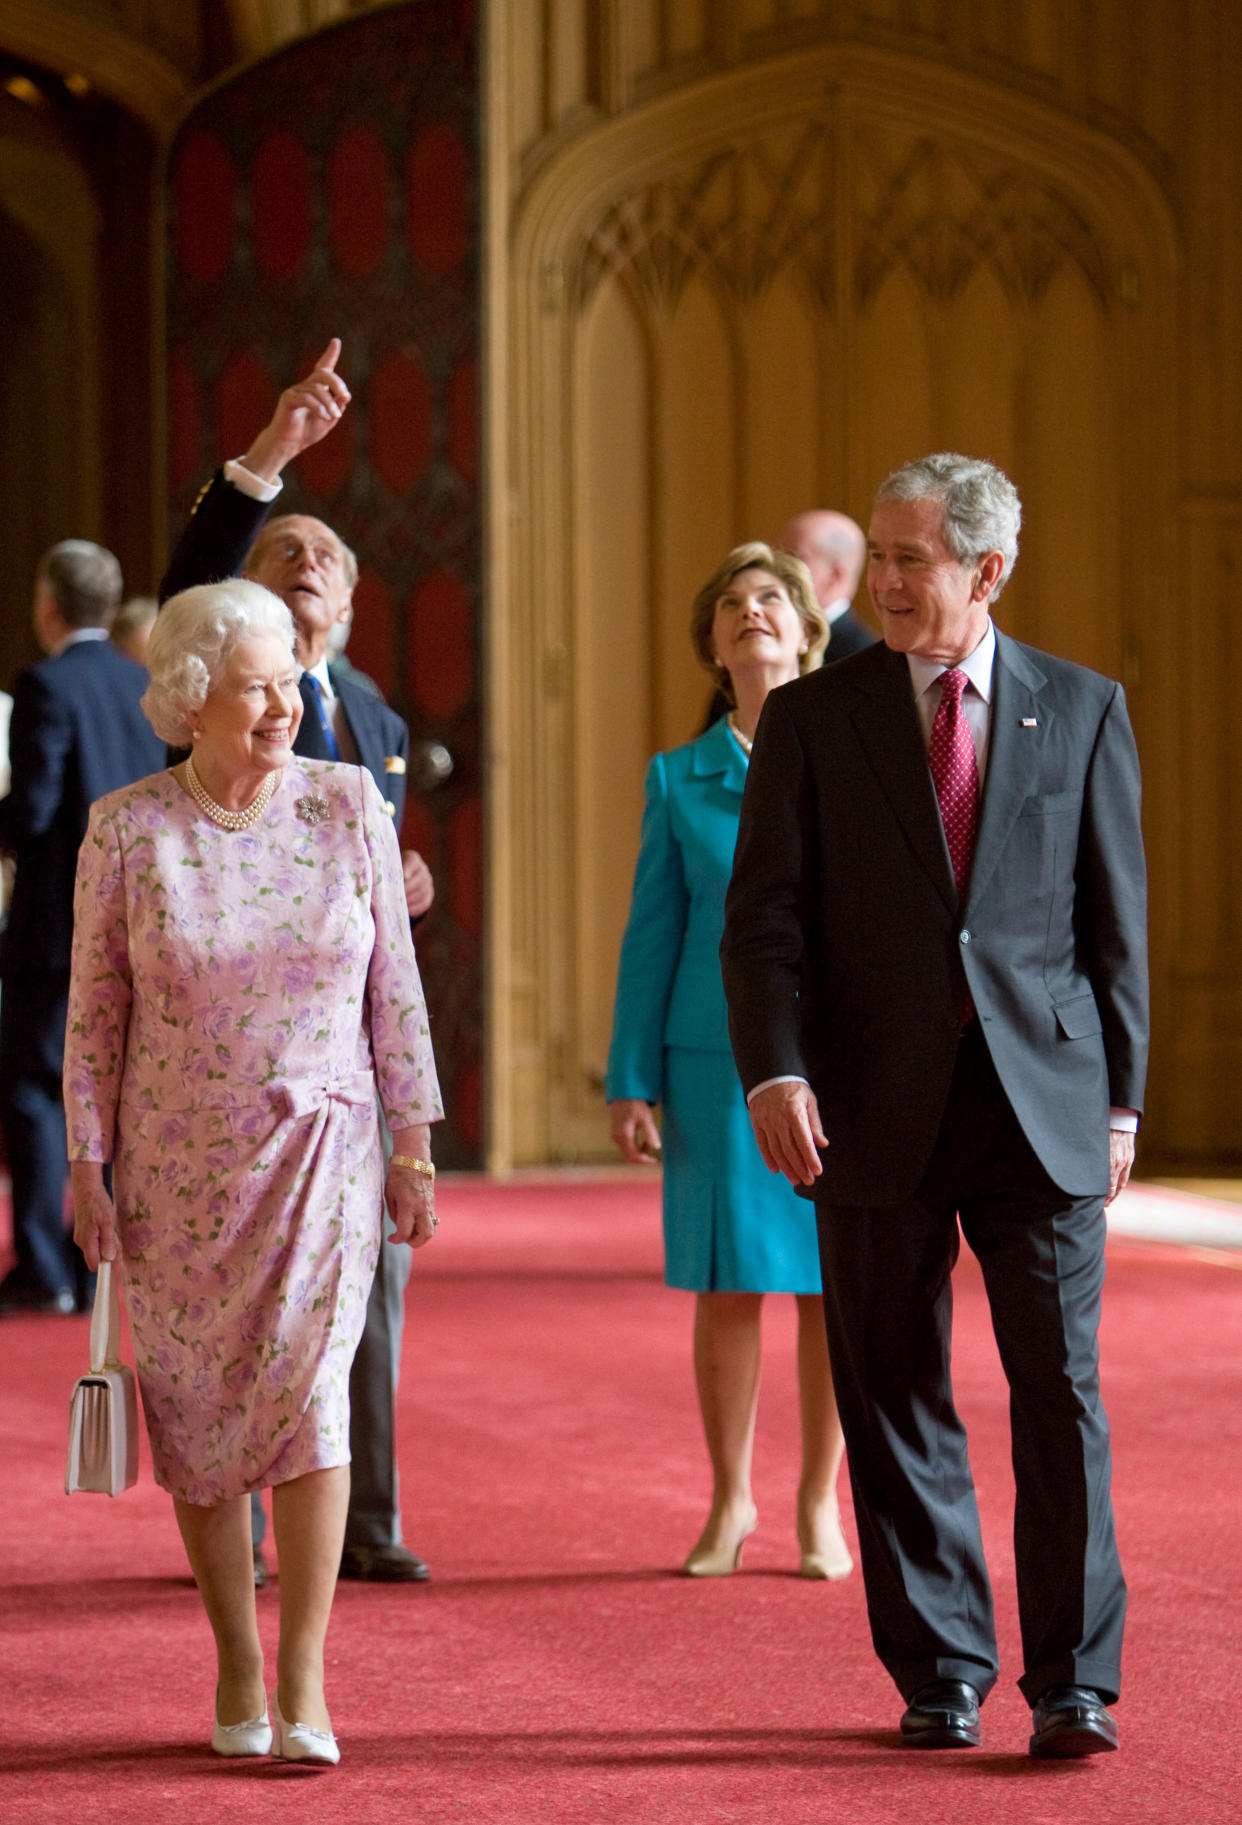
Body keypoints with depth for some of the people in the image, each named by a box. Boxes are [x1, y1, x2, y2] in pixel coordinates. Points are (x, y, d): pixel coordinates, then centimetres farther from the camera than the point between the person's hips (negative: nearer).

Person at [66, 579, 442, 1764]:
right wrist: (86, 1167, -1)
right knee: (197, 1412, 4)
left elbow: (394, 988, 4)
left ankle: (303, 1684, -8)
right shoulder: (125, 830, -4)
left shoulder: (348, 805, -1)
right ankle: (235, 1673, 18)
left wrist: (414, 1144, 2)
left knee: (306, 1388, -13)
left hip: (322, 1154, 0)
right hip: (178, 1165, 0)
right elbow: (94, 1011, 2)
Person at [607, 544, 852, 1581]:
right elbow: (653, 933, 8)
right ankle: (730, 1503, 16)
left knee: (835, 1283, 2)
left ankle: (821, 1504, 14)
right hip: (720, 1057, 1)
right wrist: (631, 1085, 3)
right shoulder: (679, 779, 7)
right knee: (726, 1283, 2)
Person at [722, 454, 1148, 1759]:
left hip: (1042, 1104, -1)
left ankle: (1074, 1684, 1)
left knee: (1061, 1390, -5)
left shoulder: (1081, 712, 6)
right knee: (896, 1405, 5)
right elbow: (766, 916, 0)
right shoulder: (811, 719, 5)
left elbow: (1115, 919, 8)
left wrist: (1121, 1097, 5)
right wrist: (774, 1071, -14)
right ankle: (939, 1677, 16)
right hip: (879, 1111, 1)